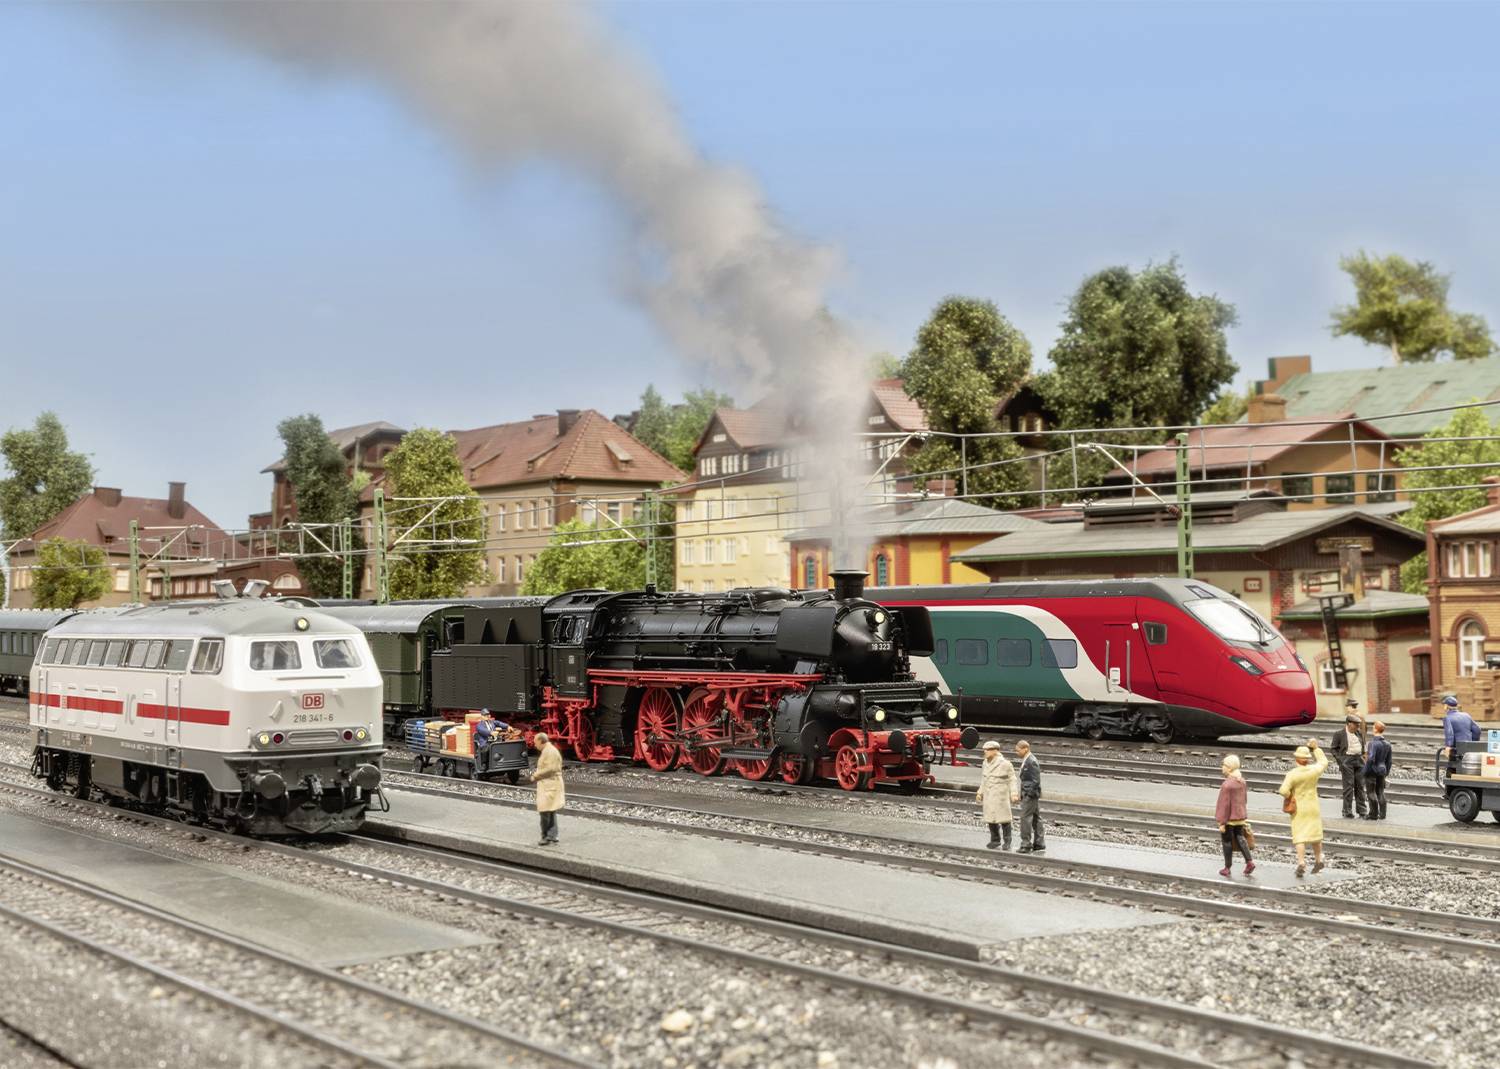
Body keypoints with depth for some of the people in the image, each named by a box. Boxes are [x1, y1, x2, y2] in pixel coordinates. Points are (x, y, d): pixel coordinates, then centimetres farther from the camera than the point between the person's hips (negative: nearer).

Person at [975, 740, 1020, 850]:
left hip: (1001, 795, -6)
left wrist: (1014, 794, -15)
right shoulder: (985, 764, 9)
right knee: (990, 818, 7)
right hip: (989, 795, 6)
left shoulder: (1004, 763, -10)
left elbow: (1012, 780, -8)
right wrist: (980, 792, 15)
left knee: (1003, 818, -4)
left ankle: (1007, 842, 5)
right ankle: (995, 841, 17)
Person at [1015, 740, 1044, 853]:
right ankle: (1039, 844, 17)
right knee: (1036, 818, 12)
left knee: (1025, 818, -9)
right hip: (1028, 794, 10)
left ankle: (1026, 845, -6)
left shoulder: (1032, 762, -18)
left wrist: (1029, 794, -18)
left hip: (1031, 794, -10)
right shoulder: (1026, 761, 13)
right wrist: (1023, 794, 16)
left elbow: (1036, 781, -20)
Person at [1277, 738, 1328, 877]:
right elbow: (1324, 762, 15)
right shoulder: (1314, 770, -8)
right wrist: (1315, 748, 19)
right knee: (1315, 834, 17)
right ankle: (1318, 861, 29)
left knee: (1300, 837, -2)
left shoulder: (1292, 774, -17)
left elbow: (1283, 791, -25)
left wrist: (1290, 796, -3)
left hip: (1298, 809, -3)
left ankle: (1301, 863, -14)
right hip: (1313, 808, 3)